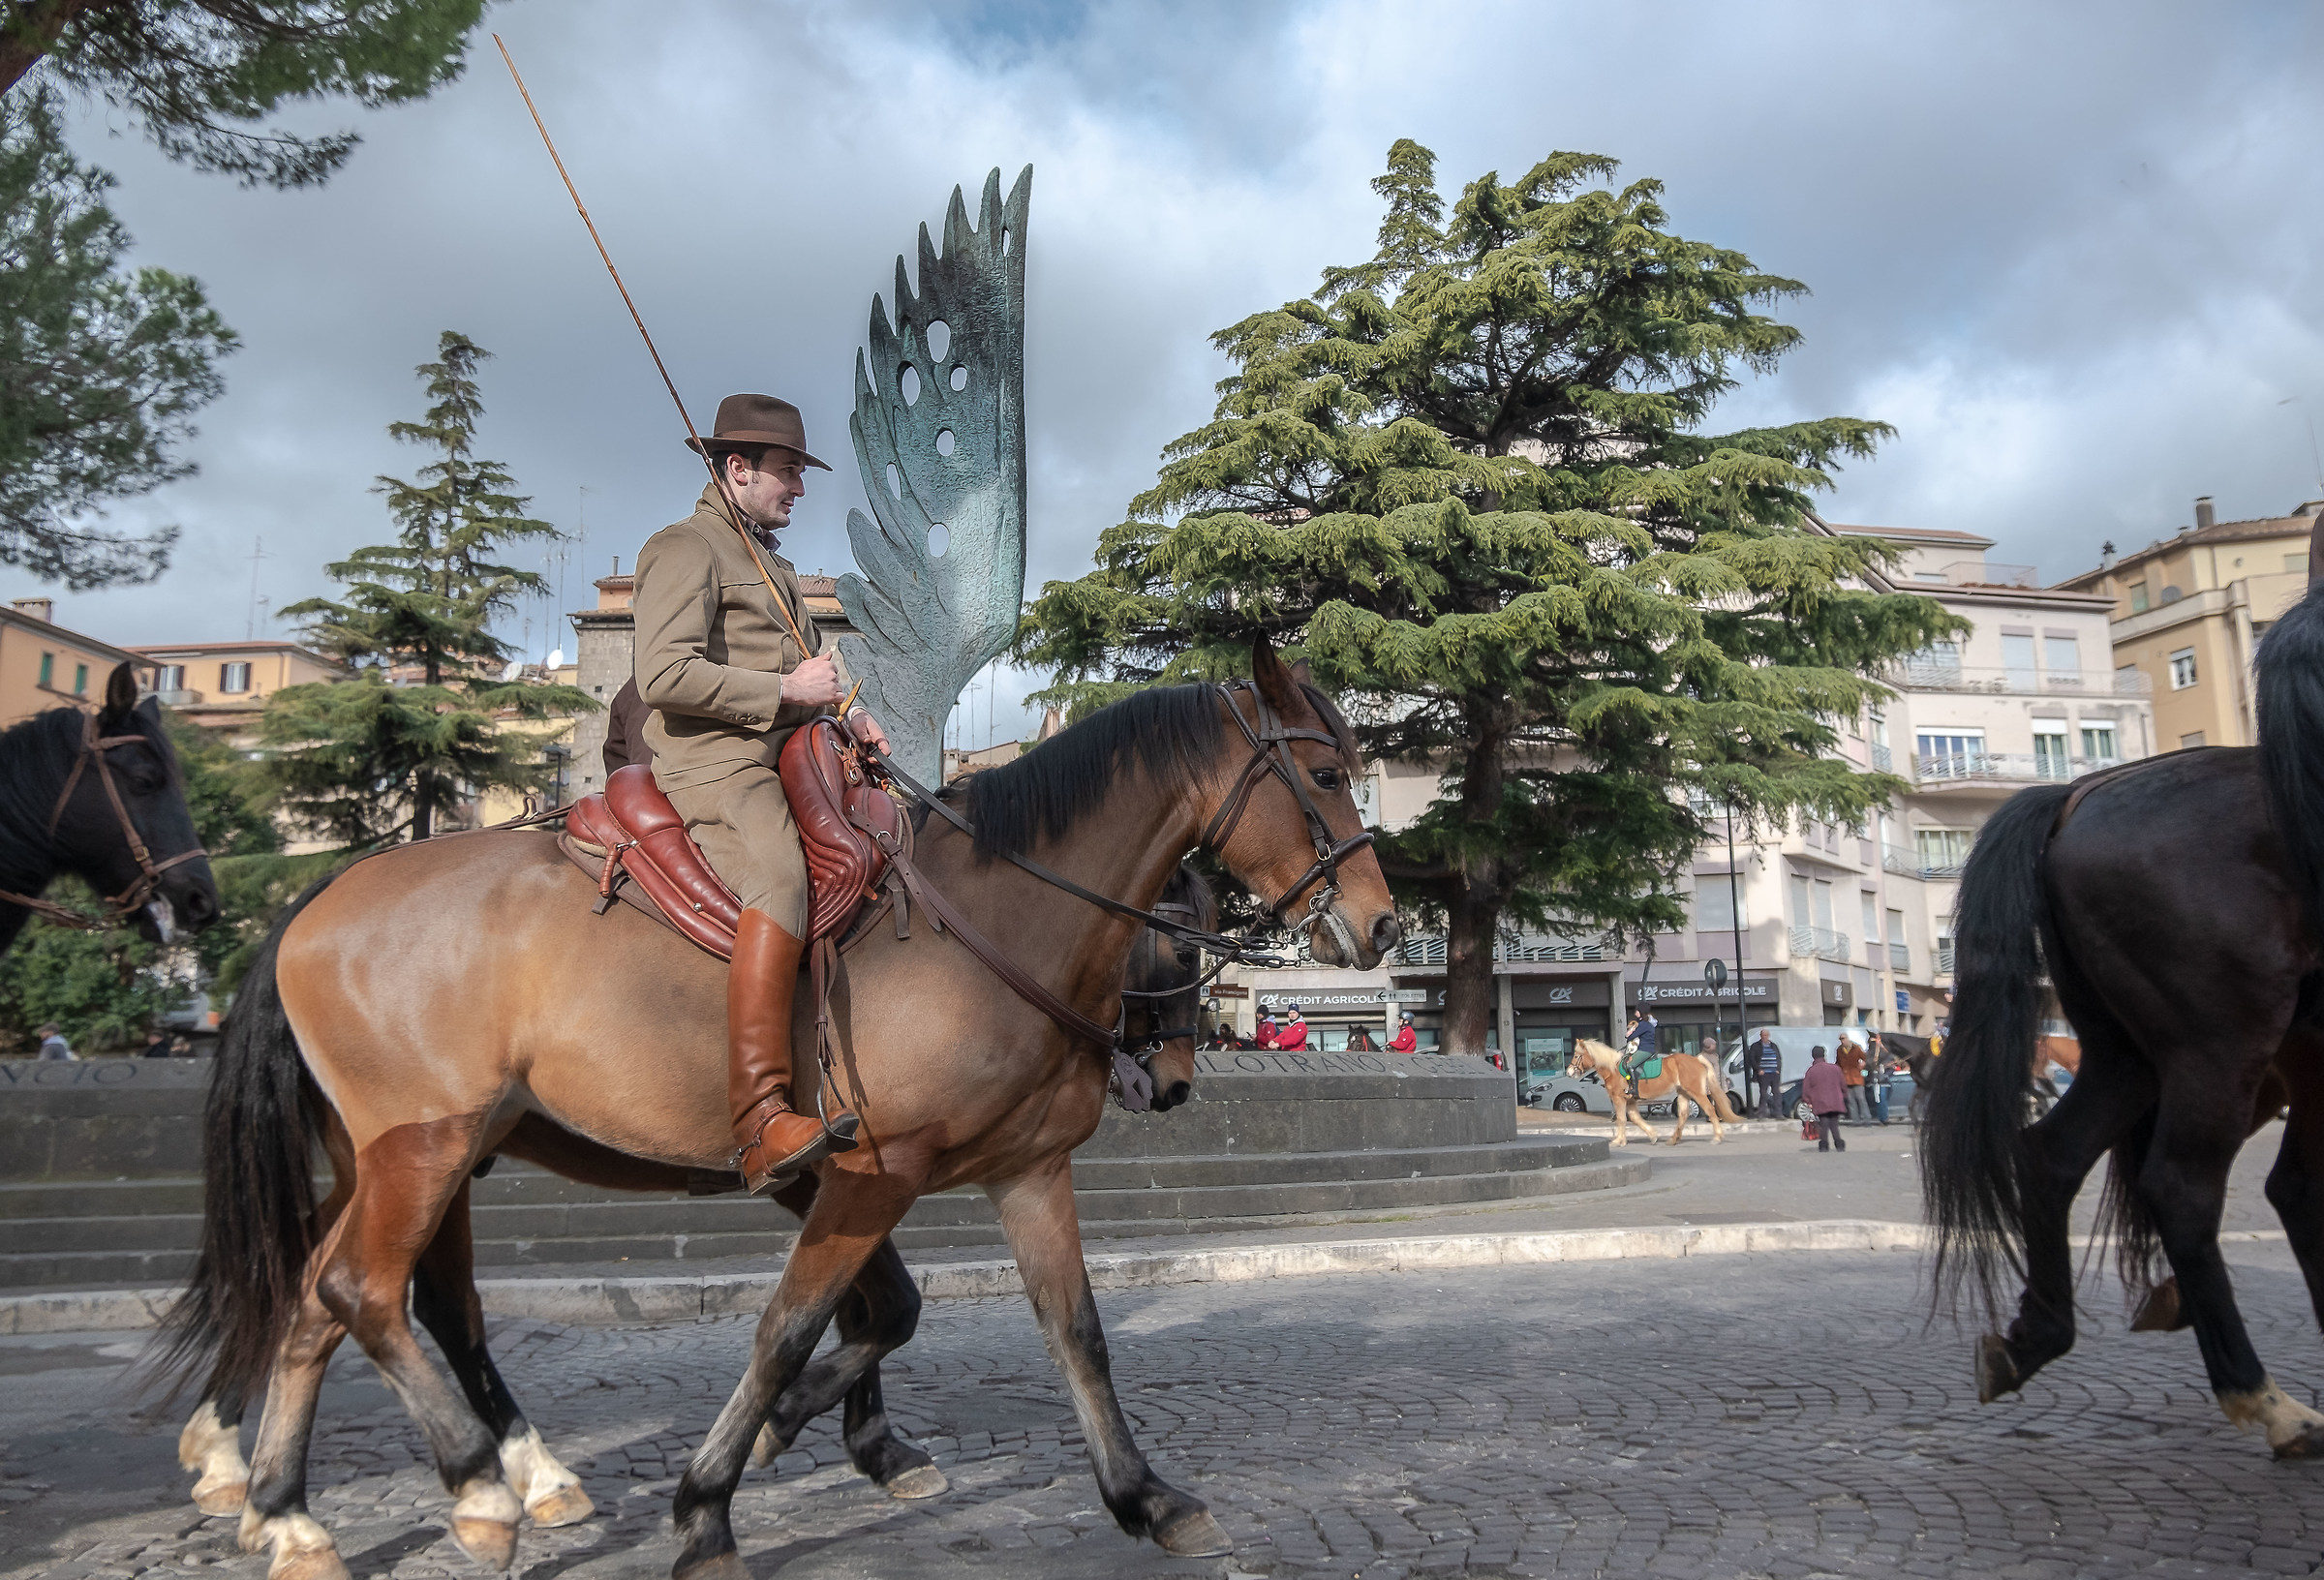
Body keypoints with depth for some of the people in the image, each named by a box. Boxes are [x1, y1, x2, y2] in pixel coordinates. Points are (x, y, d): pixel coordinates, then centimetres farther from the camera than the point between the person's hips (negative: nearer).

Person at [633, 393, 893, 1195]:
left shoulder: (772, 563, 29)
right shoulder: (685, 548, -2)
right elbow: (666, 675, -16)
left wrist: (847, 714, 16)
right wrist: (786, 689, -15)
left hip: (788, 757, 10)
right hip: (714, 763, -10)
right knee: (781, 880, -34)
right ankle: (760, 1122, -42)